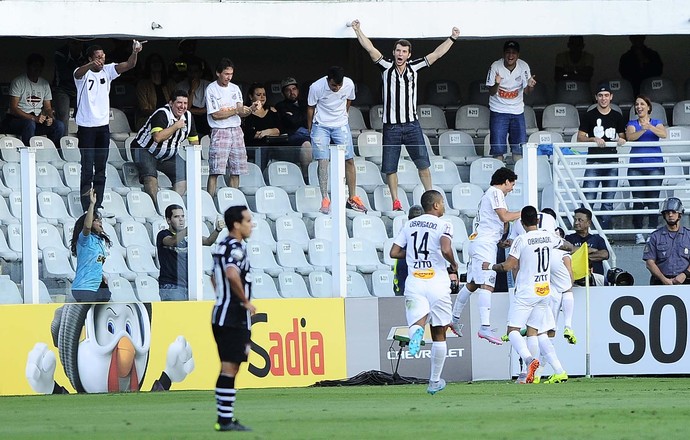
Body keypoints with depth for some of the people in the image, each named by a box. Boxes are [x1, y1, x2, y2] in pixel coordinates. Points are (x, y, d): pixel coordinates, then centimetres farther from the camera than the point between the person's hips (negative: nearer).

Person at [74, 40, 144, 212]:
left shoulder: (107, 71, 5)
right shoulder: (83, 73, -7)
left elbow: (129, 65, -5)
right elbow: (79, 73, -32)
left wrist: (135, 52, -28)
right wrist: (92, 65, -54)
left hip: (103, 126, 5)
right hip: (86, 127, -5)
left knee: (101, 168, 10)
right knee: (87, 168, -5)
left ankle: (98, 204, 17)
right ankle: (86, 206, -3)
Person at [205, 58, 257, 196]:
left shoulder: (235, 89, 12)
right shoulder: (211, 90, -4)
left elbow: (241, 113, 9)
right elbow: (215, 115, -10)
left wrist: (250, 109, -12)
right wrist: (236, 110, -15)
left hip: (236, 131, 5)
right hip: (220, 131, -5)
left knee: (235, 171, 4)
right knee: (215, 171, -12)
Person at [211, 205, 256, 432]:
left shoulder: (222, 246, 17)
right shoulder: (236, 247, -14)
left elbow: (215, 277, 30)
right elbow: (232, 274, -31)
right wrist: (245, 301, -19)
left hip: (221, 313, 10)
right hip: (234, 317, -10)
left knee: (228, 367, 12)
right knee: (229, 367, -9)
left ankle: (224, 418, 14)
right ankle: (226, 420, -10)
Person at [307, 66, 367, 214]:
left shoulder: (349, 85, -14)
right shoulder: (316, 87, -21)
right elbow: (311, 109, -5)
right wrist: (310, 130, 5)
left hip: (341, 125, 3)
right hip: (321, 126, -3)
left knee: (349, 160, -1)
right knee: (323, 161, -12)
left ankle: (352, 198, 8)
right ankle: (325, 200, -9)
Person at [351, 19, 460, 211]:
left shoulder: (414, 67, 4)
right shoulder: (387, 67, 0)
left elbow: (437, 54, 5)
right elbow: (370, 49, -7)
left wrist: (452, 38, 1)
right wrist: (358, 31, -14)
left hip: (412, 125, 1)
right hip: (391, 126, -1)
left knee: (423, 163, -1)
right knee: (390, 167, 2)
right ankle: (395, 202, 11)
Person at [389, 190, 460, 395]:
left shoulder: (409, 225, 11)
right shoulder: (443, 225, -4)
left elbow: (394, 252, 9)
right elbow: (446, 250, -21)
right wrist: (454, 265, -2)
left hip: (414, 282, 2)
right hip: (437, 282, -2)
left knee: (417, 322, -7)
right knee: (439, 334, 11)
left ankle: (416, 330, -47)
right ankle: (434, 381, 16)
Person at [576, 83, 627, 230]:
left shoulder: (617, 117, 12)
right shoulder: (589, 116, 4)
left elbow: (623, 137, 18)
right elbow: (580, 138, 1)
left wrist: (621, 140, -5)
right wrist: (593, 139, -17)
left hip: (612, 163, 3)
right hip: (594, 162, -3)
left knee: (608, 201, 5)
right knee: (588, 198, -11)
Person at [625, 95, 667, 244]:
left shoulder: (656, 123, 10)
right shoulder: (632, 124, 11)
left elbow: (663, 134, -9)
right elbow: (630, 136, -8)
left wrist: (650, 127, -27)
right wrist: (643, 130, -27)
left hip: (655, 166, 0)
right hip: (636, 167, 0)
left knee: (653, 200, -3)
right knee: (638, 201, -5)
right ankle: (638, 233, -1)